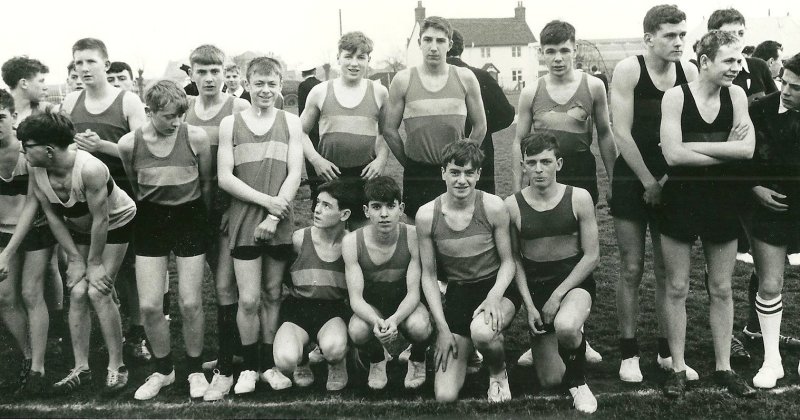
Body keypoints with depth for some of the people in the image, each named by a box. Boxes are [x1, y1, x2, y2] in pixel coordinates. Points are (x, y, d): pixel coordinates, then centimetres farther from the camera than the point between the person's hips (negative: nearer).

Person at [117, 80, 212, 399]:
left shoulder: (196, 137, -12)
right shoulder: (129, 143, -8)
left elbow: (207, 183, 2)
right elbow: (131, 186, 10)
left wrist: (203, 217, 12)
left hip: (189, 220, -1)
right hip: (150, 223, 2)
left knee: (191, 304, 0)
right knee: (149, 306, 0)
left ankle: (195, 369, 22)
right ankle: (163, 370, 24)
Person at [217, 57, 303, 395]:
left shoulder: (290, 122, 7)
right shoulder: (230, 123, 4)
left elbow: (294, 174, -1)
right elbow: (225, 178, -3)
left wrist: (274, 216, -12)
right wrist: (267, 200, -12)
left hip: (280, 223, 1)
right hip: (244, 220, -1)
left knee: (273, 294, 10)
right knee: (248, 299, -3)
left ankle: (268, 364, 23)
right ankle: (249, 366, 16)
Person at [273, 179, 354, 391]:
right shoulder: (299, 239, -7)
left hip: (334, 311, 0)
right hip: (297, 309, 0)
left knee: (333, 349, -35)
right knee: (285, 361, -29)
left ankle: (337, 364, 5)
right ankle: (302, 359, 11)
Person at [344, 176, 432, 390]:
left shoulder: (414, 237, -22)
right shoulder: (352, 242, -18)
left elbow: (413, 293, -20)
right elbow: (356, 298, -20)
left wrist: (395, 319, -42)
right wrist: (376, 321, -43)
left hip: (406, 305, 0)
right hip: (371, 306, 1)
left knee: (419, 327, -35)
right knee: (357, 330, -34)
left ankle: (417, 360, 6)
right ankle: (376, 361, 6)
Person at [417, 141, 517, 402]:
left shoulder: (493, 207, -12)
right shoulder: (426, 215, -9)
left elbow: (508, 261, -3)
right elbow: (429, 275, -2)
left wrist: (494, 297, -22)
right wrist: (442, 328, -7)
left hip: (496, 287, -1)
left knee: (482, 331, -39)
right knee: (445, 396, -7)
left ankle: (498, 372, -1)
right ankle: (469, 351, 28)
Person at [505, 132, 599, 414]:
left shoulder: (579, 198, -10)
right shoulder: (512, 205, -8)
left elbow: (591, 255, -8)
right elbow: (515, 260, 0)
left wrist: (558, 296, -13)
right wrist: (529, 304, -9)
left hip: (574, 280, -2)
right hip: (535, 284, 2)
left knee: (565, 327, -39)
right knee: (550, 380, 5)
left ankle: (577, 381, -4)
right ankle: (574, 341, 41)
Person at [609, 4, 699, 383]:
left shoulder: (688, 73, 3)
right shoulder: (628, 70, -9)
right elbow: (622, 133, -13)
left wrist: (670, 178, -11)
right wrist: (649, 182, -12)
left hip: (670, 182, 4)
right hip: (632, 179, -3)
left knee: (668, 270, 9)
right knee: (632, 268, 2)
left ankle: (667, 351, 21)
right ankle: (629, 353, 12)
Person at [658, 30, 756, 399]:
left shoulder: (736, 95, 1)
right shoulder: (676, 96, -9)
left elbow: (747, 149, -12)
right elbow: (673, 155, -19)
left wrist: (691, 146, -16)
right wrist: (726, 151, -13)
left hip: (721, 201, 4)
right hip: (680, 201, -3)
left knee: (722, 290, 12)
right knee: (676, 289, 5)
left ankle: (723, 367, 26)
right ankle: (678, 369, 19)